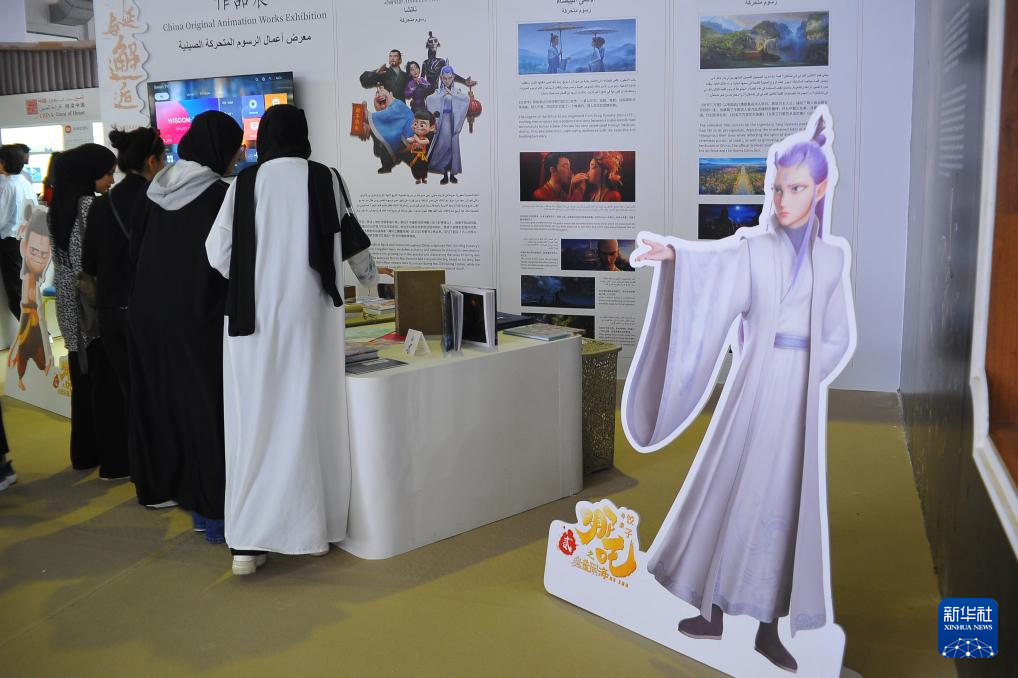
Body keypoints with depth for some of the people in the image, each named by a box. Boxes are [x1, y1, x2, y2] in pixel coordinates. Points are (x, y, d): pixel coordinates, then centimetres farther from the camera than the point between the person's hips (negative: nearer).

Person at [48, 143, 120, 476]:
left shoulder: (58, 206, 10)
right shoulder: (93, 207, -16)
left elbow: (62, 257, 15)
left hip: (70, 306, 9)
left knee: (83, 379, 15)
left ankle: (84, 453, 25)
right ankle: (114, 460, 2)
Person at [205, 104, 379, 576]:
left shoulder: (245, 183, -1)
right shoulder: (324, 179, 0)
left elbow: (218, 254, 0)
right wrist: (369, 276, 34)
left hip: (254, 315, 0)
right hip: (310, 313, 0)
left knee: (256, 421, 4)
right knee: (309, 418, 8)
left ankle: (247, 542, 3)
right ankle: (313, 528, 19)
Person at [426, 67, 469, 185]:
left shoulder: (456, 91, 8)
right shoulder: (438, 91, 4)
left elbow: (466, 99, -10)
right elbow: (429, 99, -13)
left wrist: (452, 94, -15)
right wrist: (443, 94, -19)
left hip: (453, 121, 1)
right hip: (442, 120, -1)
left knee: (454, 145, 1)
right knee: (443, 145, -3)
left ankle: (452, 174, 7)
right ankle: (445, 174, 2)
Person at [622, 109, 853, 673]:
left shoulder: (833, 254, 6)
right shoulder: (750, 245, -3)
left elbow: (839, 337, 10)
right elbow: (711, 261, -27)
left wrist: (803, 374, -5)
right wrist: (670, 252, -48)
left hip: (803, 393, 2)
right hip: (754, 385, -2)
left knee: (787, 504, 6)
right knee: (729, 492, 2)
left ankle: (769, 627, 18)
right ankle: (714, 612, 18)